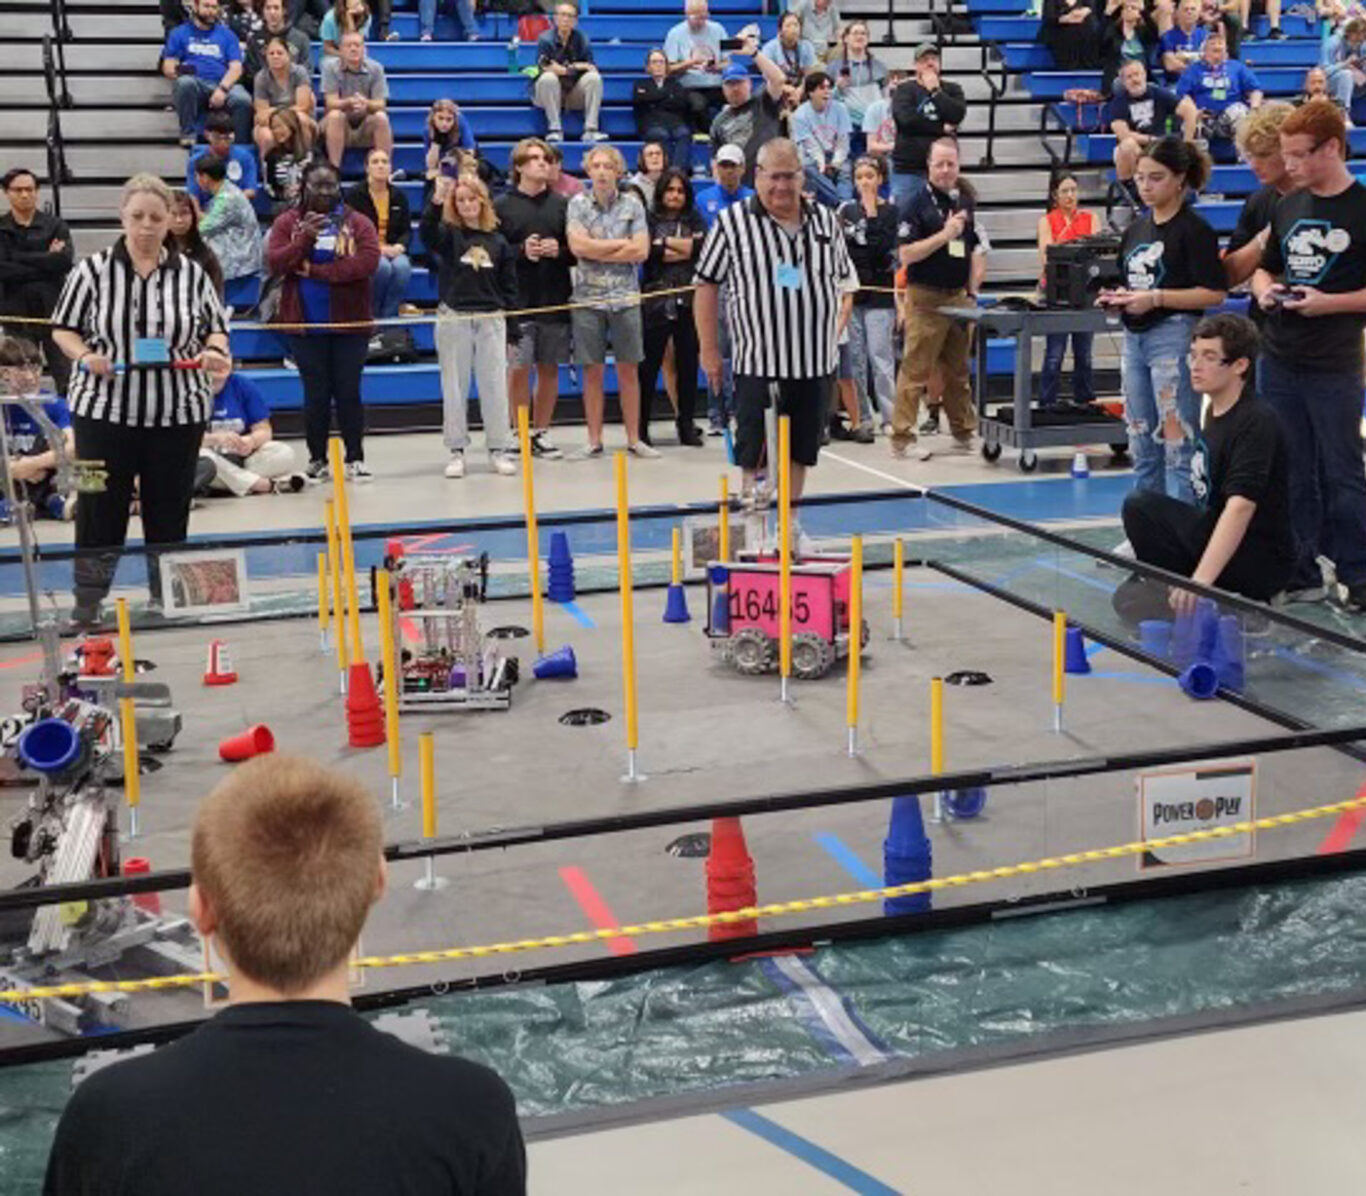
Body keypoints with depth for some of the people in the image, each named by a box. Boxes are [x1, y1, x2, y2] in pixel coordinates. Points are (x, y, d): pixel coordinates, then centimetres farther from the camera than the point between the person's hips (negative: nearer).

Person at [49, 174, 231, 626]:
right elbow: (63, 327, 5)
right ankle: (87, 601, 15)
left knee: (170, 509, 9)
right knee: (99, 507, 3)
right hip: (104, 409, -1)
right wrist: (84, 356, -15)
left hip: (177, 413, 2)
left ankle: (167, 598, 22)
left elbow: (216, 327, 12)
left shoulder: (191, 273, 5)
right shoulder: (93, 271, 0)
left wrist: (213, 352, -10)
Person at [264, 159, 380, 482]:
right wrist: (305, 238, -21)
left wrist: (315, 270, -15)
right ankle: (317, 460, 16)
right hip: (305, 323, 1)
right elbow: (274, 264, -7)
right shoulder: (287, 222, 5)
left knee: (348, 393, 3)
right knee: (315, 394, 6)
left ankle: (356, 458, 12)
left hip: (349, 322, -1)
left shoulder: (357, 222, 2)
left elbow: (368, 261, -14)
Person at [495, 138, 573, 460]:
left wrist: (559, 251, -10)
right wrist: (521, 252, -17)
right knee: (518, 368, -6)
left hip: (555, 300, 3)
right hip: (517, 300, -3)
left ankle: (541, 432, 17)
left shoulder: (562, 204, 9)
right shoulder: (502, 206, 2)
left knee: (549, 368, 7)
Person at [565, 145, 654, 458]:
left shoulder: (632, 205, 5)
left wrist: (596, 252, -7)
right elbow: (577, 246, -11)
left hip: (625, 297, 1)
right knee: (593, 372, 4)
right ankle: (594, 440, 11)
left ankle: (633, 439, 11)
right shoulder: (577, 204, 3)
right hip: (588, 298, -1)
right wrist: (621, 244, -6)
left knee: (628, 371, 5)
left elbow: (641, 252, -5)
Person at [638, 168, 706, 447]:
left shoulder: (694, 221, 13)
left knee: (688, 365, 5)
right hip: (656, 300, -3)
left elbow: (701, 246, -5)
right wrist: (683, 249, -7)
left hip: (688, 301, 3)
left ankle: (687, 425, 14)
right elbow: (647, 251, -11)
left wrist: (664, 242, -6)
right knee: (649, 364, -1)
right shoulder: (650, 220, 4)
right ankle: (641, 425, 8)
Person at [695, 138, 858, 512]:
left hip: (817, 363, 4)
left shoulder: (825, 221, 9)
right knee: (755, 459, -2)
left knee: (801, 453, 12)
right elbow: (706, 285, 0)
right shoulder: (732, 222, -3)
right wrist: (709, 349, -2)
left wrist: (838, 327, 10)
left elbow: (845, 280, 19)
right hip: (760, 364, -4)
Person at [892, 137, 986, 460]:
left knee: (958, 370, 13)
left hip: (958, 296, 6)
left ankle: (963, 432, 21)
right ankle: (902, 437, -2)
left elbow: (976, 250, 19)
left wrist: (973, 289, 8)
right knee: (915, 370, -5)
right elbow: (906, 254, -13)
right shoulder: (919, 202, -6)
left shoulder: (965, 202, 13)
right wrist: (945, 234, -17)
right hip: (925, 297, -6)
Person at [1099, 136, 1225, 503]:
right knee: (1142, 448, 13)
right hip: (1134, 338, 8)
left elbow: (1214, 293, -13)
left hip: (1174, 336, -8)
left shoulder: (1194, 229, -7)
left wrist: (1155, 298, -19)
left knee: (1178, 445, -8)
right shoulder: (1136, 229, 14)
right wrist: (1116, 299, 2)